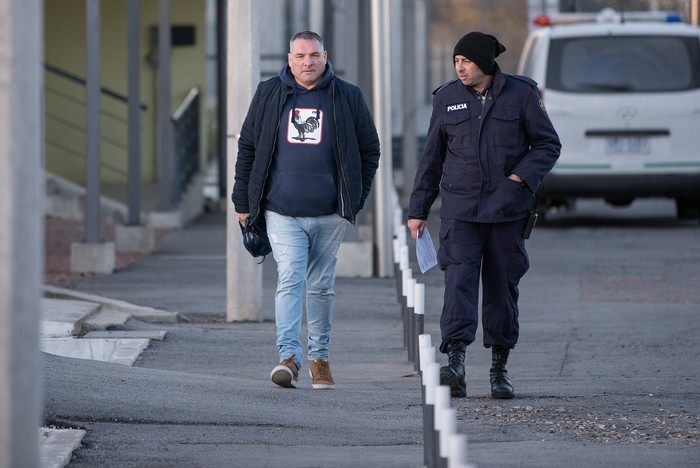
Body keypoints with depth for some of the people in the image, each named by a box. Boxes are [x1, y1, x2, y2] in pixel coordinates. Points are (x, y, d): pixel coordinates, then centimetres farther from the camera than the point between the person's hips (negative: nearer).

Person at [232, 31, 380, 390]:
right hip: (282, 212, -1)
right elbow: (247, 148, 10)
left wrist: (355, 197, 7)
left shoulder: (347, 98, 3)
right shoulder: (268, 95, 4)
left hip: (329, 213, 1)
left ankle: (319, 357, 21)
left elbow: (369, 149, 11)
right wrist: (243, 202, 8)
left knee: (321, 286, 10)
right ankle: (288, 357, -21)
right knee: (289, 280, -13)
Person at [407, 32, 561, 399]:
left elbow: (548, 144, 5)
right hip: (460, 210, 1)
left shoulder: (520, 94, 0)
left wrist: (521, 177, -12)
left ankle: (500, 368, 19)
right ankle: (455, 361, -26)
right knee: (458, 279, -15)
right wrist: (418, 209, 12)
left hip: (507, 208, -1)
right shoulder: (447, 97, 7)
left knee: (503, 286, 6)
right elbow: (432, 157, 13)